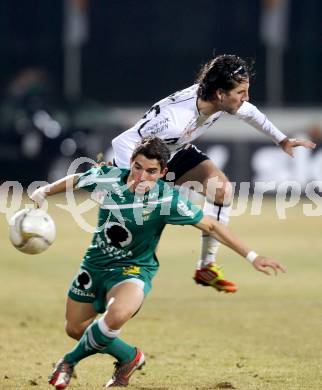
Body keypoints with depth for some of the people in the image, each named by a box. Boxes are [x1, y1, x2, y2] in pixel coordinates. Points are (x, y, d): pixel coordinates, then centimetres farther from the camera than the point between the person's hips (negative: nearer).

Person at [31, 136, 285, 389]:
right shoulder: (107, 178, -14)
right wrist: (43, 193, -5)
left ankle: (70, 362, -6)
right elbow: (74, 181, 9)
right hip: (95, 264, 4)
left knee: (116, 316, -34)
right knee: (75, 329, 12)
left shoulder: (167, 199, -22)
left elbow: (210, 226, -14)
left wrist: (252, 257, -16)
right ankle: (129, 357, 37)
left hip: (133, 270, -4)